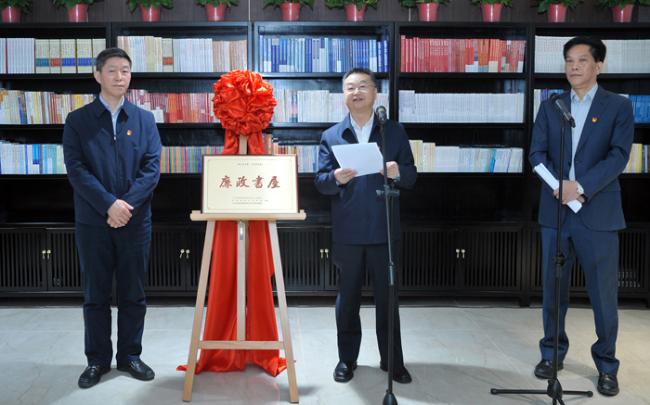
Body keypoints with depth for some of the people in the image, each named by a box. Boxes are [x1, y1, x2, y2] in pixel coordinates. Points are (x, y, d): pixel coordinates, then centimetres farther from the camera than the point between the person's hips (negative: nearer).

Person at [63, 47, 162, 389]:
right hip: (93, 221, -1)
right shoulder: (77, 121, 3)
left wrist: (128, 204, -14)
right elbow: (76, 170, -7)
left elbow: (153, 167, -2)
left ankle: (130, 355, 23)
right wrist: (109, 204, -17)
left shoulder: (144, 120, 7)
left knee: (133, 294, 8)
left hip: (136, 220, 1)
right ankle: (97, 360, 20)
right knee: (95, 294, 8)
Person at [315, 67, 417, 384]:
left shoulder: (395, 131, 5)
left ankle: (392, 360, 21)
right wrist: (336, 178, -23)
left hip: (384, 230, 0)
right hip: (347, 232, 1)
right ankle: (347, 358, 25)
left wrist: (397, 172, -20)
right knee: (347, 298, 11)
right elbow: (320, 182, -2)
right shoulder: (331, 136, 5)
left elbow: (411, 177, 2)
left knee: (387, 298, 8)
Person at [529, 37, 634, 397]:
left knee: (603, 293, 3)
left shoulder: (619, 106, 2)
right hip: (555, 211, 3)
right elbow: (537, 154, 3)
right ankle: (552, 353, 27)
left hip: (598, 213, -2)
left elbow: (618, 156, -9)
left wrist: (581, 187, -20)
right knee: (553, 288, 10)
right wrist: (559, 185, -15)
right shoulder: (550, 106, 10)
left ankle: (606, 365, 19)